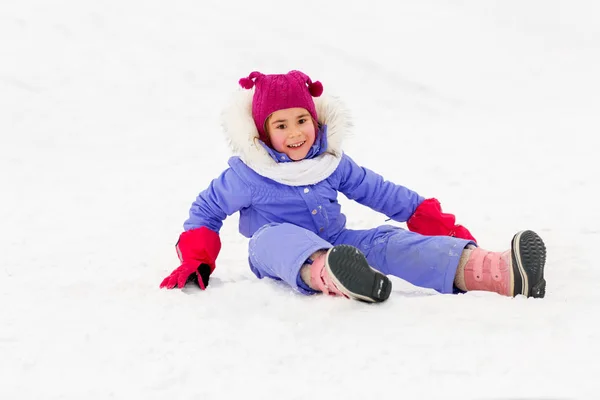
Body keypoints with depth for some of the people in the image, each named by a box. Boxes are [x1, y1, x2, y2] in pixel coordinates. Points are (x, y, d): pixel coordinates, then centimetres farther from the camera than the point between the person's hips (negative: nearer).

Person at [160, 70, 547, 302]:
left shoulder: (332, 161, 6)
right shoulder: (247, 175, -3)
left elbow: (380, 192, 12)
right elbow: (206, 210, 10)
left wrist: (438, 223, 10)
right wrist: (195, 262, -3)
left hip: (336, 245, 3)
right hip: (278, 258, -3)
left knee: (387, 241, -25)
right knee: (276, 236, -38)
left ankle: (493, 272, -53)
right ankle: (330, 277, -79)